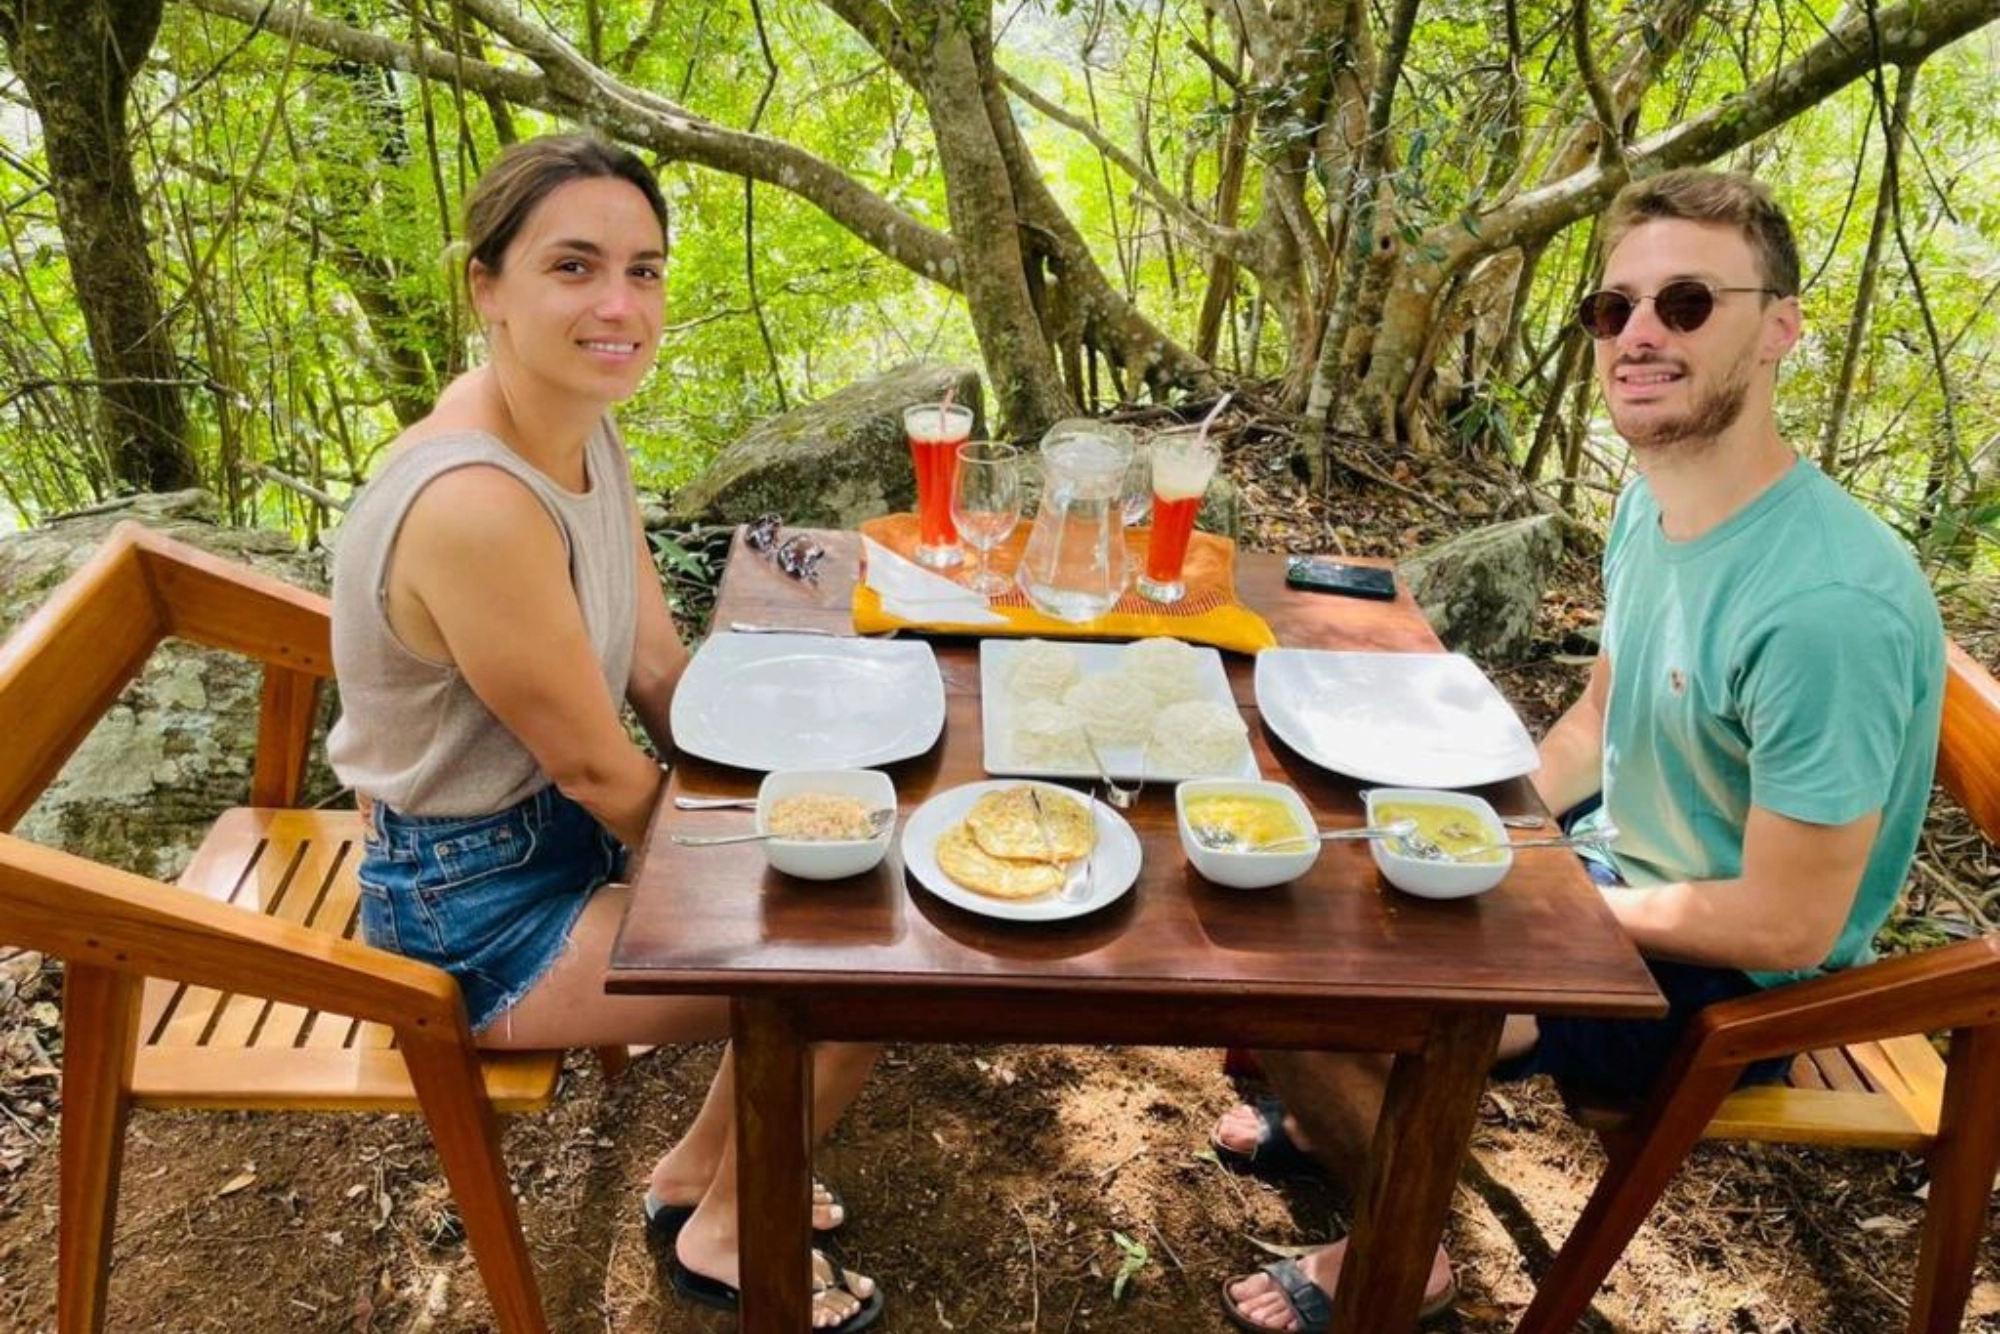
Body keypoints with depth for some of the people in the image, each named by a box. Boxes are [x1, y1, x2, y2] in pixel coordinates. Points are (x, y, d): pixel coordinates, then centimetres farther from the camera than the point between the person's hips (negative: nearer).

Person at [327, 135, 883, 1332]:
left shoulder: (589, 431, -4)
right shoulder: (474, 503, -32)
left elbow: (661, 668, 3)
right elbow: (597, 770, -22)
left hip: (568, 826, 9)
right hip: (480, 904, -8)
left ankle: (700, 1172, 30)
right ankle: (725, 1233, 19)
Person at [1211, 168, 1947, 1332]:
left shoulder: (1828, 604, -32)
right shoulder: (1654, 502, -3)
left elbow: (1789, 925, -27)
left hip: (1722, 983, -8)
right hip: (1614, 869, 9)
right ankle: (1341, 1116, 35)